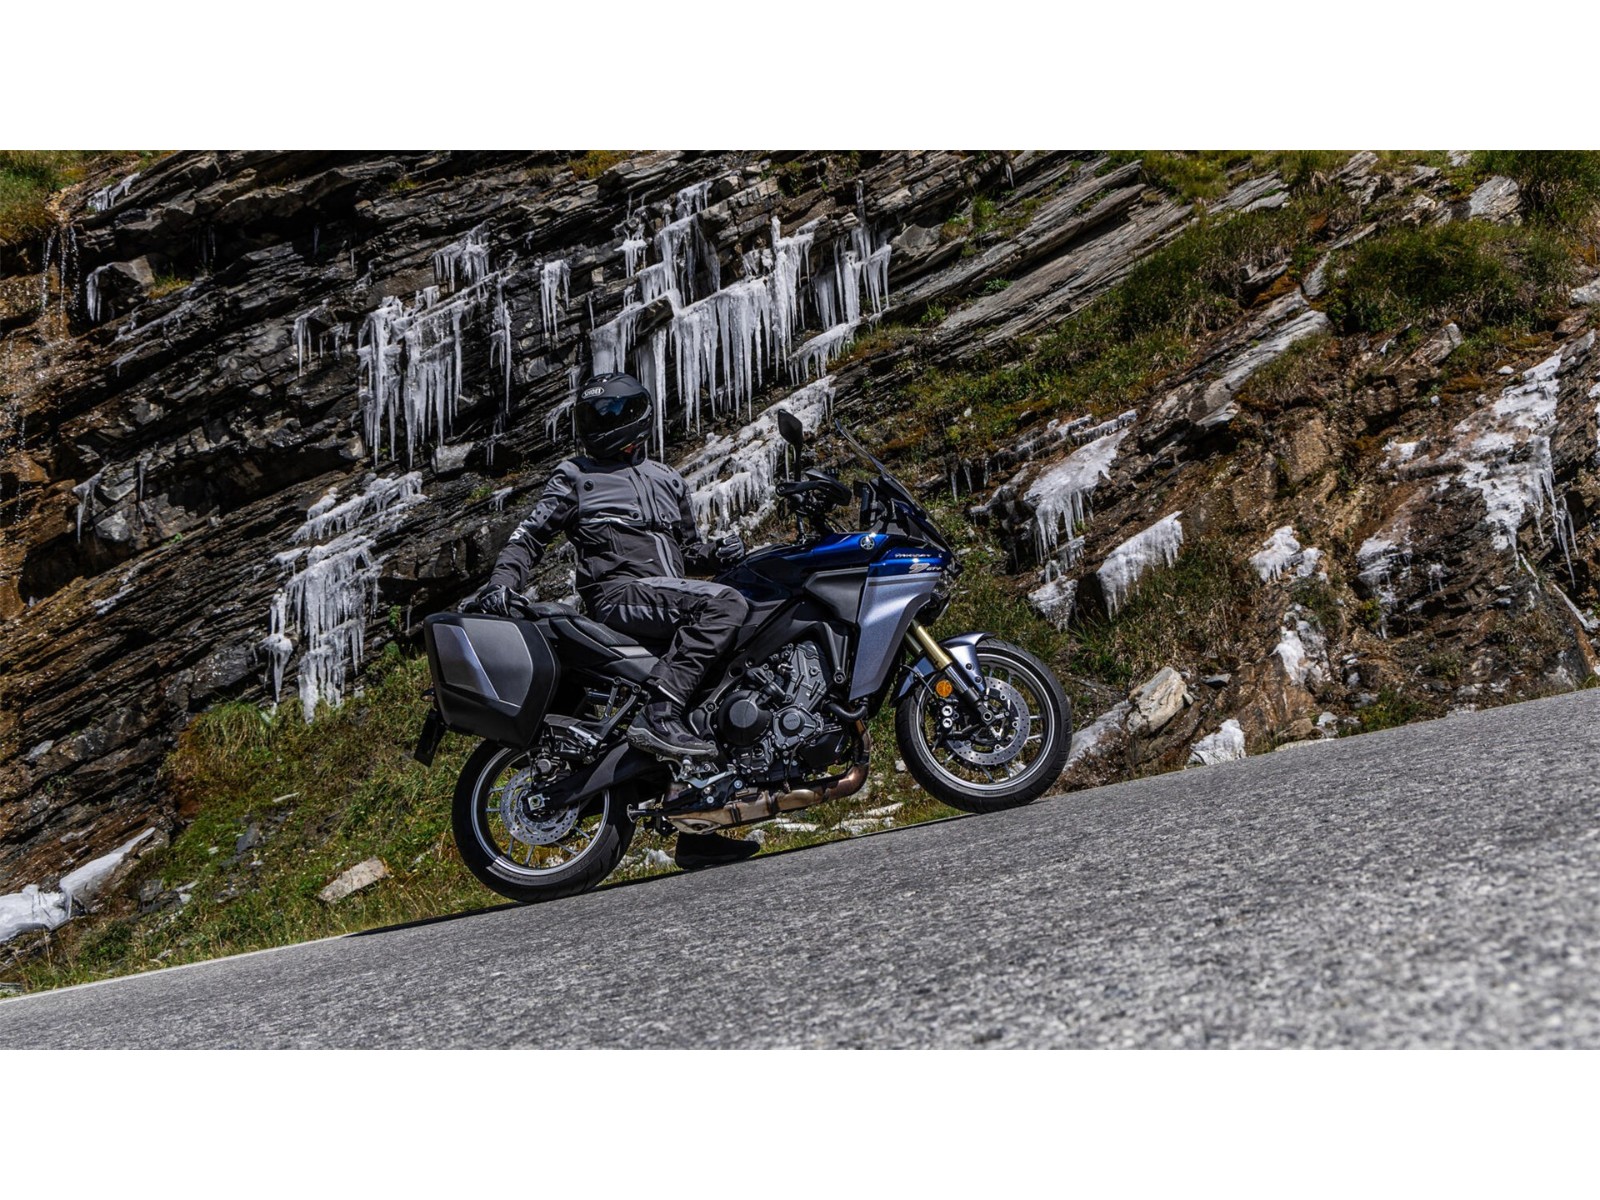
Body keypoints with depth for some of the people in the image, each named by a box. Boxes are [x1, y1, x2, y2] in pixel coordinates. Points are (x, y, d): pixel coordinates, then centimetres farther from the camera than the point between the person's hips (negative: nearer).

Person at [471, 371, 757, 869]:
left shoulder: (667, 479, 26)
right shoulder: (574, 476, 11)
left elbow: (686, 547, 30)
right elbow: (531, 534, 6)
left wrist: (716, 553, 8)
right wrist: (503, 579, -11)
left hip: (671, 601, 7)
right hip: (619, 594, -7)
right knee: (725, 603, -28)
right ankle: (658, 714, -36)